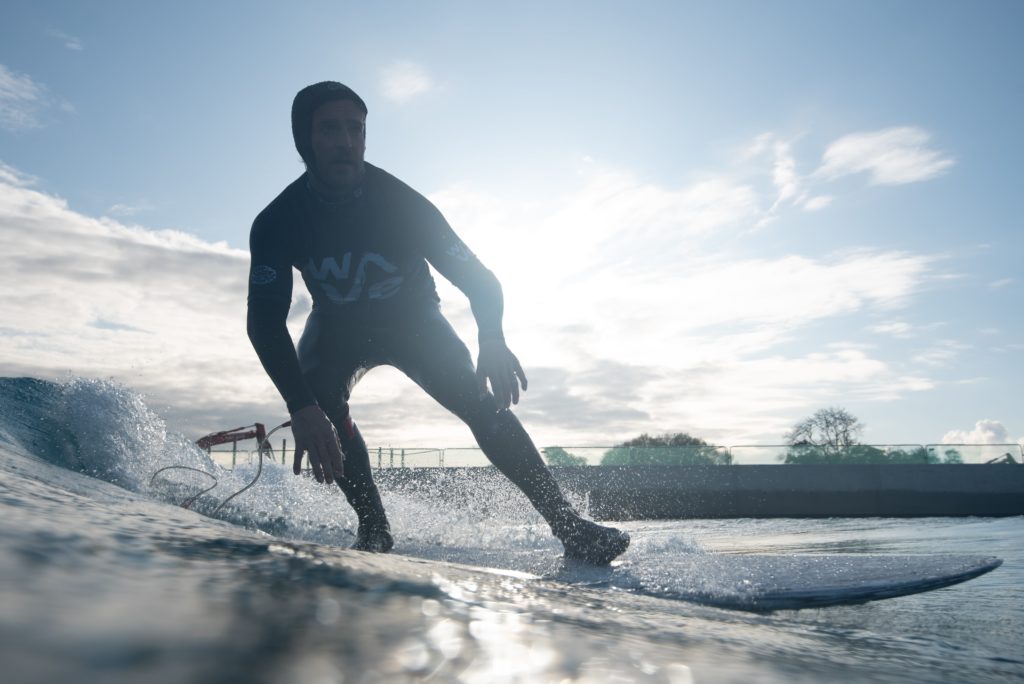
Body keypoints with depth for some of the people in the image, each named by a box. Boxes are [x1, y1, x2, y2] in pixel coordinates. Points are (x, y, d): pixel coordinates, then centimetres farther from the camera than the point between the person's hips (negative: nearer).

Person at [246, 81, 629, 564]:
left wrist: (493, 339, -47)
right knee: (318, 401, -30)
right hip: (338, 327, 2)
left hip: (414, 320, -1)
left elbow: (479, 278, -24)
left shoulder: (403, 204, -26)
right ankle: (373, 527, -17)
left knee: (480, 403, -22)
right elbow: (265, 321, -29)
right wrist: (301, 407, -46)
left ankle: (570, 528, -21)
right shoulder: (277, 223, -22)